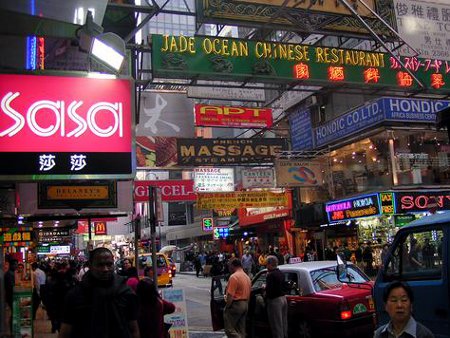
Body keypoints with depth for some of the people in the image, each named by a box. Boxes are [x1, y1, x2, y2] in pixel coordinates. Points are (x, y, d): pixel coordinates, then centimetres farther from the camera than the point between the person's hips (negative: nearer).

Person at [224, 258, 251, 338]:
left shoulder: (234, 277, -16)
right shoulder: (247, 277, 14)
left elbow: (230, 295, -20)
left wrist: (226, 307, -11)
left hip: (236, 304, -9)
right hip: (245, 305, 9)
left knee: (229, 329, -3)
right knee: (241, 331, 13)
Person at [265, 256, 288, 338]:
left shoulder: (270, 275, -20)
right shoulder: (281, 273, 8)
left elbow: (269, 290, -25)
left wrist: (265, 287, -4)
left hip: (275, 301, -9)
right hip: (283, 299, 9)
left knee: (277, 325, 1)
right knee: (283, 323, 20)